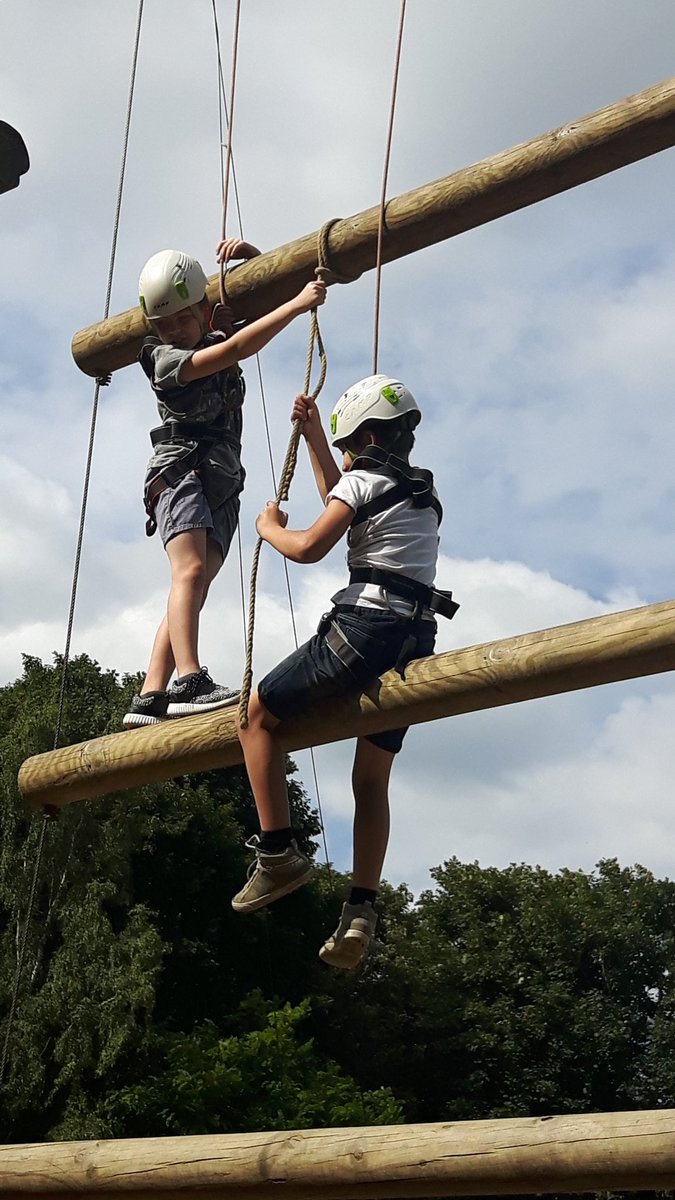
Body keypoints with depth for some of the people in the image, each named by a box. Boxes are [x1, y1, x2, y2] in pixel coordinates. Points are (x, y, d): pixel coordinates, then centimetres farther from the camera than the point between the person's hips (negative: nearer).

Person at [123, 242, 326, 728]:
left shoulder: (217, 338, 18)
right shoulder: (164, 359, -3)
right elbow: (236, 350, -19)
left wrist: (246, 252, 7)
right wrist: (299, 304, -21)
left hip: (222, 483, 6)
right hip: (180, 470, -6)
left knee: (194, 590, -7)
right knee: (191, 571, -26)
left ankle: (150, 698, -14)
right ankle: (189, 681, -41)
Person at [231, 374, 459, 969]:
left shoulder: (364, 480, -1)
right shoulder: (423, 492, 24)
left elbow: (309, 547, -13)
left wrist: (271, 527, 8)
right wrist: (313, 435, 42)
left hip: (364, 625, -8)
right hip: (415, 642, 8)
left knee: (258, 716, 7)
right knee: (372, 782, 13)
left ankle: (279, 851, -2)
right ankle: (362, 909, 5)